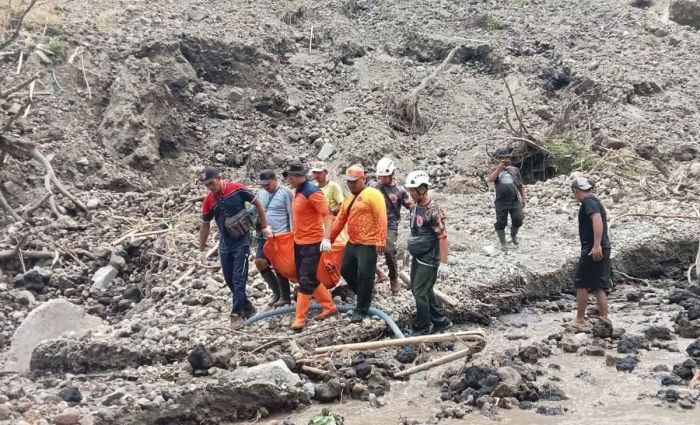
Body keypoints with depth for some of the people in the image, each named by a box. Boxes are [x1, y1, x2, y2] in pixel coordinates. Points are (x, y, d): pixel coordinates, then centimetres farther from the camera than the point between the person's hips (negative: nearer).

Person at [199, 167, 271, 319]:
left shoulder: (237, 189, -14)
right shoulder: (208, 200, -2)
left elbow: (258, 204, -3)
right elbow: (205, 224, 10)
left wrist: (264, 227, -1)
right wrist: (202, 249, 12)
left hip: (241, 242, -5)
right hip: (224, 244, 5)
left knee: (238, 278, -9)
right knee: (229, 279, 10)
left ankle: (237, 312, -6)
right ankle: (246, 307, 26)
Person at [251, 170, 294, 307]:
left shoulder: (286, 193, -9)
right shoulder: (260, 194, 9)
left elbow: (292, 215, -10)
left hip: (281, 236, -6)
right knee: (260, 261, -4)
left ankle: (285, 297, 13)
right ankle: (276, 290, 13)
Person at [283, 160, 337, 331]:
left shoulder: (312, 192, -18)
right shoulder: (298, 192, 10)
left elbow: (327, 215, -22)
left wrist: (326, 238, -30)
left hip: (312, 243, -10)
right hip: (299, 242, 10)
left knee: (306, 280, -3)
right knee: (307, 278, 16)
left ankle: (300, 318, 3)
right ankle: (329, 306, 28)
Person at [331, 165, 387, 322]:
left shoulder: (372, 194, -10)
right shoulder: (349, 197, 16)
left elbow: (381, 218, -18)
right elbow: (340, 220, 20)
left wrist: (381, 241, -25)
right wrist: (330, 238, 21)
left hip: (368, 244, -9)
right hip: (352, 243, 9)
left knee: (364, 276, -5)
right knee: (346, 270, 15)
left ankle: (361, 310, 5)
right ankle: (365, 295, 33)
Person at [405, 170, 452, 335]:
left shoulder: (433, 210, -20)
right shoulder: (415, 207, 5)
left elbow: (443, 237, -22)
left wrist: (443, 263, -24)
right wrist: (411, 249, 21)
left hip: (429, 260, -9)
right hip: (417, 258, 9)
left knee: (420, 293, -5)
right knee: (422, 290, 15)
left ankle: (422, 330, 8)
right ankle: (441, 322, 28)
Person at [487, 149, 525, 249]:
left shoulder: (514, 170, 16)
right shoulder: (496, 171, 10)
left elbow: (521, 185, 18)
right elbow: (490, 179, -12)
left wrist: (523, 198, 12)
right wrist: (499, 168, -15)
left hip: (515, 201, 1)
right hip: (501, 202, -1)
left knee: (518, 220, -8)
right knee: (501, 223, -1)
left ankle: (513, 234, 23)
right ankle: (503, 243, 12)